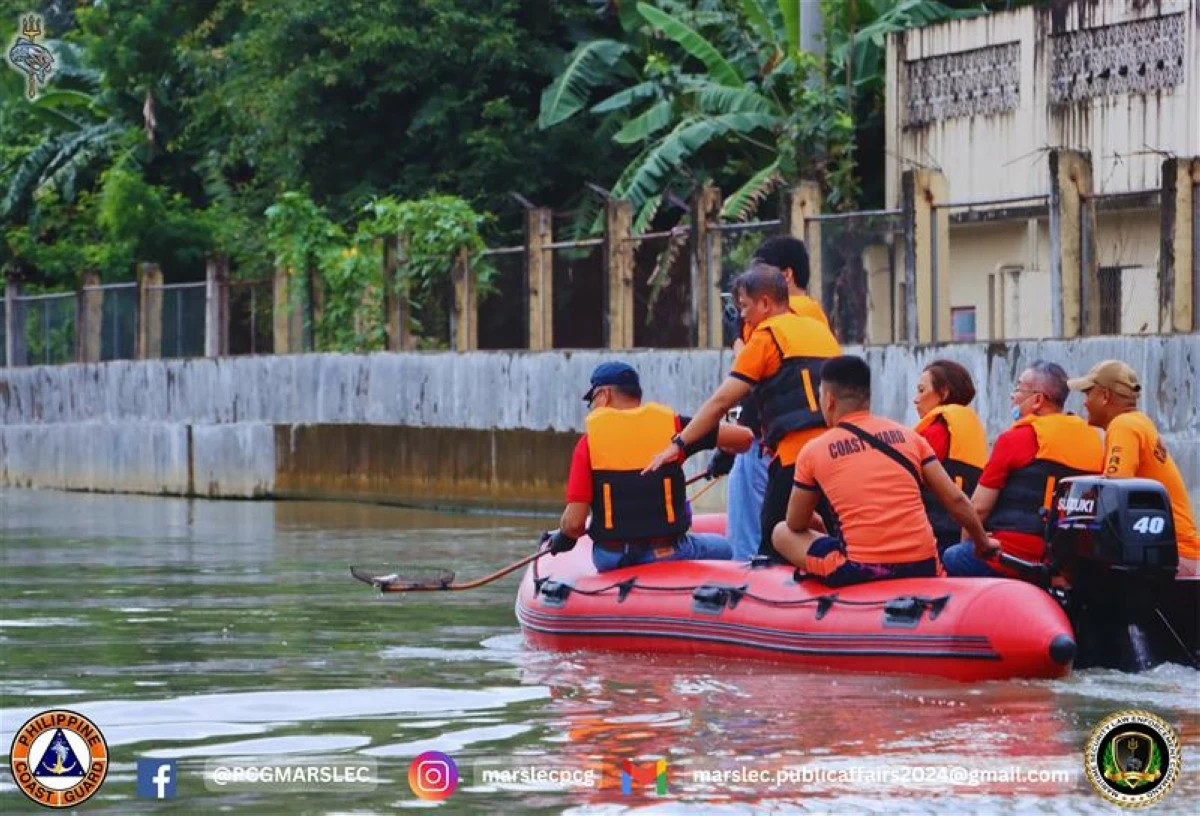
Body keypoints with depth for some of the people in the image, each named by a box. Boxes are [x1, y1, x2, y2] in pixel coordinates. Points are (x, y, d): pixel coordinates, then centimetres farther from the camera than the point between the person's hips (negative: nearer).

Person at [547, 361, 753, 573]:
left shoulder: (589, 441, -6)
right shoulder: (670, 425, -3)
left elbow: (573, 522, -12)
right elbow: (743, 437, -2)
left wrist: (563, 539, 11)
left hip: (609, 561, 1)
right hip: (669, 555, -1)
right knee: (722, 548, 27)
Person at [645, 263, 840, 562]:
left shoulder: (767, 335, 0)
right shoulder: (820, 330, 19)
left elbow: (721, 402, -3)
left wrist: (679, 445, 0)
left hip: (797, 451, -7)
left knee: (774, 548, -2)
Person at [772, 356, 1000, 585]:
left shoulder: (813, 451, 2)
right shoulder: (908, 436, 8)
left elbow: (796, 525, 13)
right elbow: (956, 500, 8)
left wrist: (822, 525, 35)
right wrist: (983, 543, 24)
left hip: (859, 572, -4)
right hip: (922, 568, 4)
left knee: (783, 533, 16)